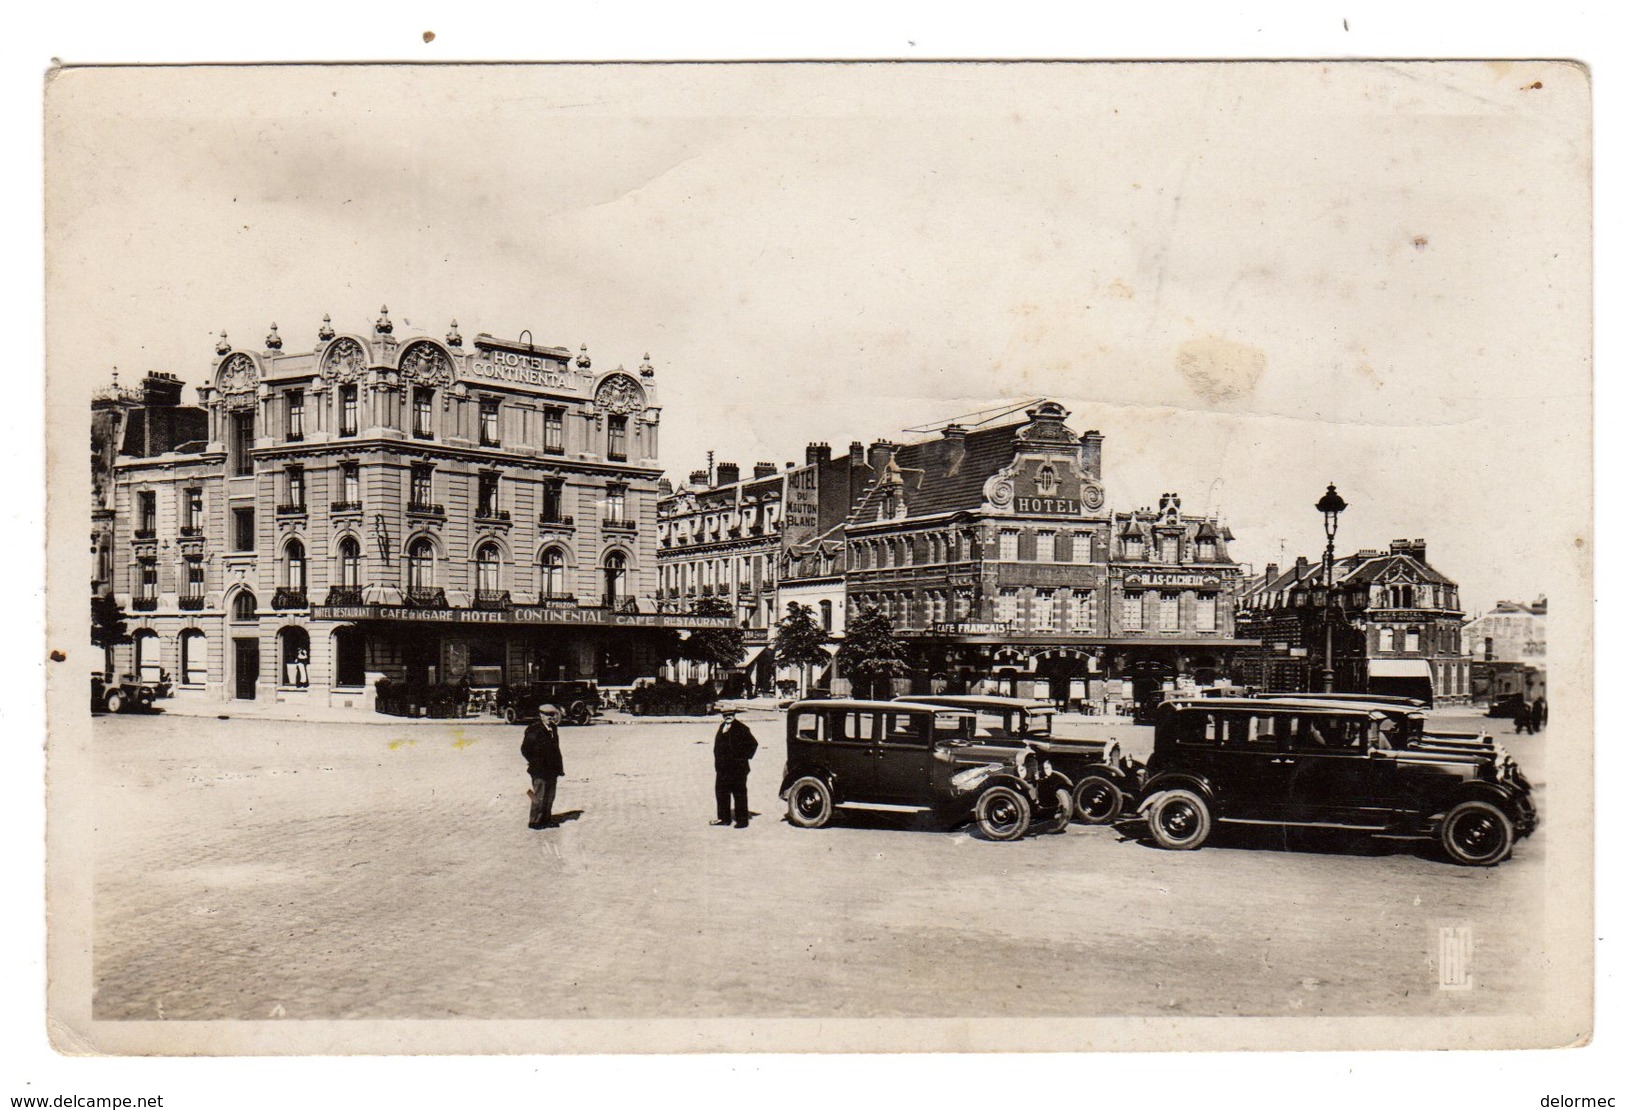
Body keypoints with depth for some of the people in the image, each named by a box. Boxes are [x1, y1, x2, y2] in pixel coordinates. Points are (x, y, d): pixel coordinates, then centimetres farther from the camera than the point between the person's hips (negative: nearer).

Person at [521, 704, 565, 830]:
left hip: (552, 769, 7)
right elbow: (525, 749, -11)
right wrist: (534, 762, -7)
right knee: (539, 796, -1)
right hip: (539, 771, -7)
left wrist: (558, 765, 13)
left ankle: (546, 819, 24)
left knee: (550, 795, 14)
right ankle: (535, 821, 9)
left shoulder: (553, 728, 9)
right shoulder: (534, 730, -14)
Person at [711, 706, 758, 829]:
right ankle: (723, 818, 25)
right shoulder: (722, 727, 11)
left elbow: (753, 743, -10)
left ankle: (742, 820, 5)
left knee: (739, 793, -1)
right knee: (721, 792, 13)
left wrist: (745, 757, -9)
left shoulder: (741, 728, -12)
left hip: (738, 768, -8)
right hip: (723, 767, 8)